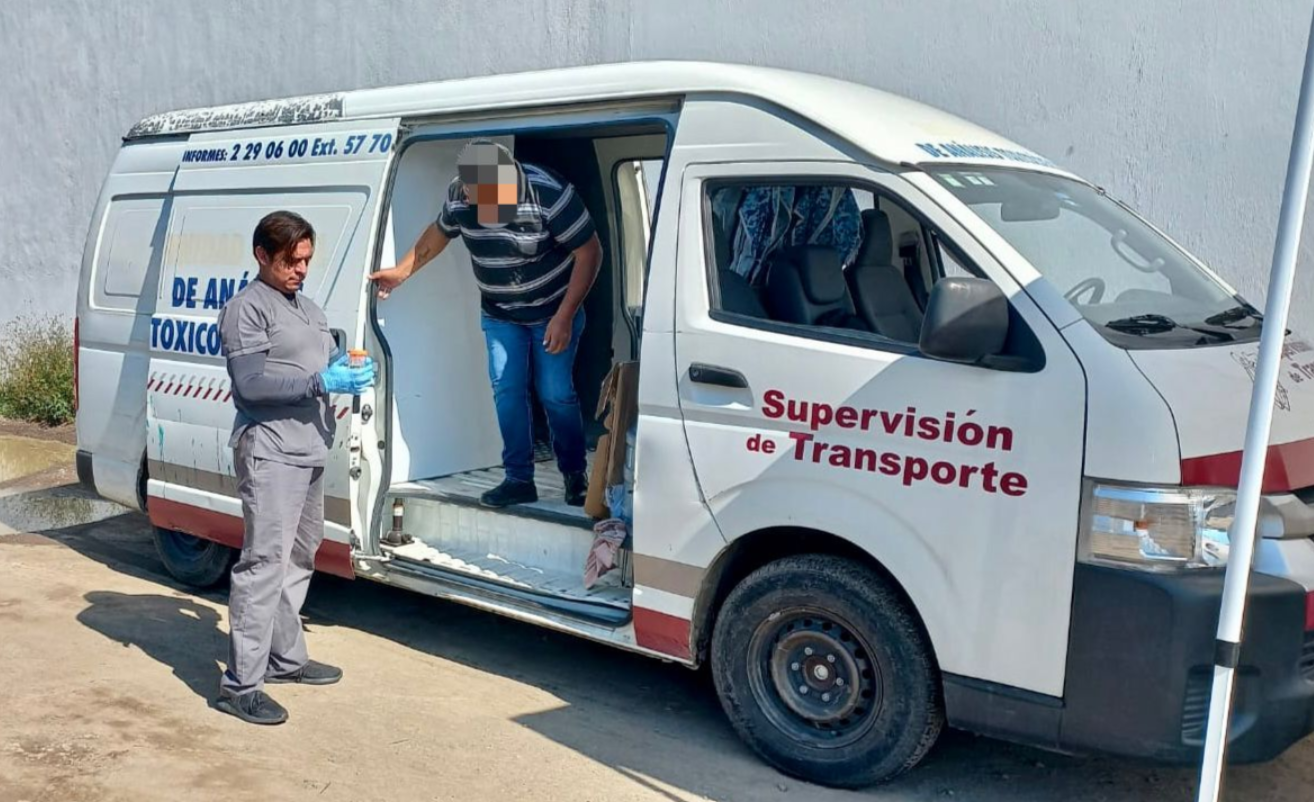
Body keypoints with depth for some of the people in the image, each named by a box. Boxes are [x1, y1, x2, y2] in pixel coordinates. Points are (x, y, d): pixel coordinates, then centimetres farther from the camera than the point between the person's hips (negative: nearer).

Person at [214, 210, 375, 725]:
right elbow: (250, 384, -16)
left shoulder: (309, 309, 21)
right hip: (271, 451, -9)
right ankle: (240, 684, -9)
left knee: (298, 560, 16)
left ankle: (286, 657, 28)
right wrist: (322, 382, -20)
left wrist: (348, 374, 3)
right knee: (265, 562, -12)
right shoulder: (247, 307, -6)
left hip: (311, 450, 9)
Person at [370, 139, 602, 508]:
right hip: (500, 315, 4)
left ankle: (575, 475, 13)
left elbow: (590, 251, -22)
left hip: (554, 312, -4)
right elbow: (439, 232, 9)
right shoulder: (458, 195, -14)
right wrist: (401, 271, 3)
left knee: (555, 394, -6)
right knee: (506, 393, -3)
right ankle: (519, 479, 8)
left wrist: (564, 316, -22)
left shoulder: (549, 194, -29)